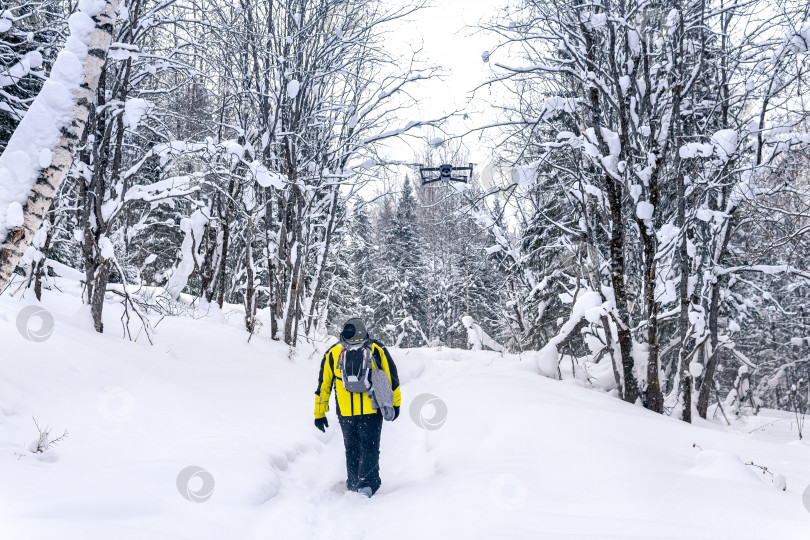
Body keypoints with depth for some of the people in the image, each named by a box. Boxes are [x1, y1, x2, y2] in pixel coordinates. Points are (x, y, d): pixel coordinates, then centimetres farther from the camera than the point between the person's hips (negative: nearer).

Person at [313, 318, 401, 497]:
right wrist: (395, 404, 18)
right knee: (369, 448, 7)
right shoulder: (376, 349, 7)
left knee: (351, 449, 17)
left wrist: (320, 414, 20)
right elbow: (392, 378, 9)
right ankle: (368, 484, -6)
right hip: (371, 411, -1)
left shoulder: (332, 353, 11)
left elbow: (323, 386, 14)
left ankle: (353, 485, 22)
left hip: (346, 413, 2)